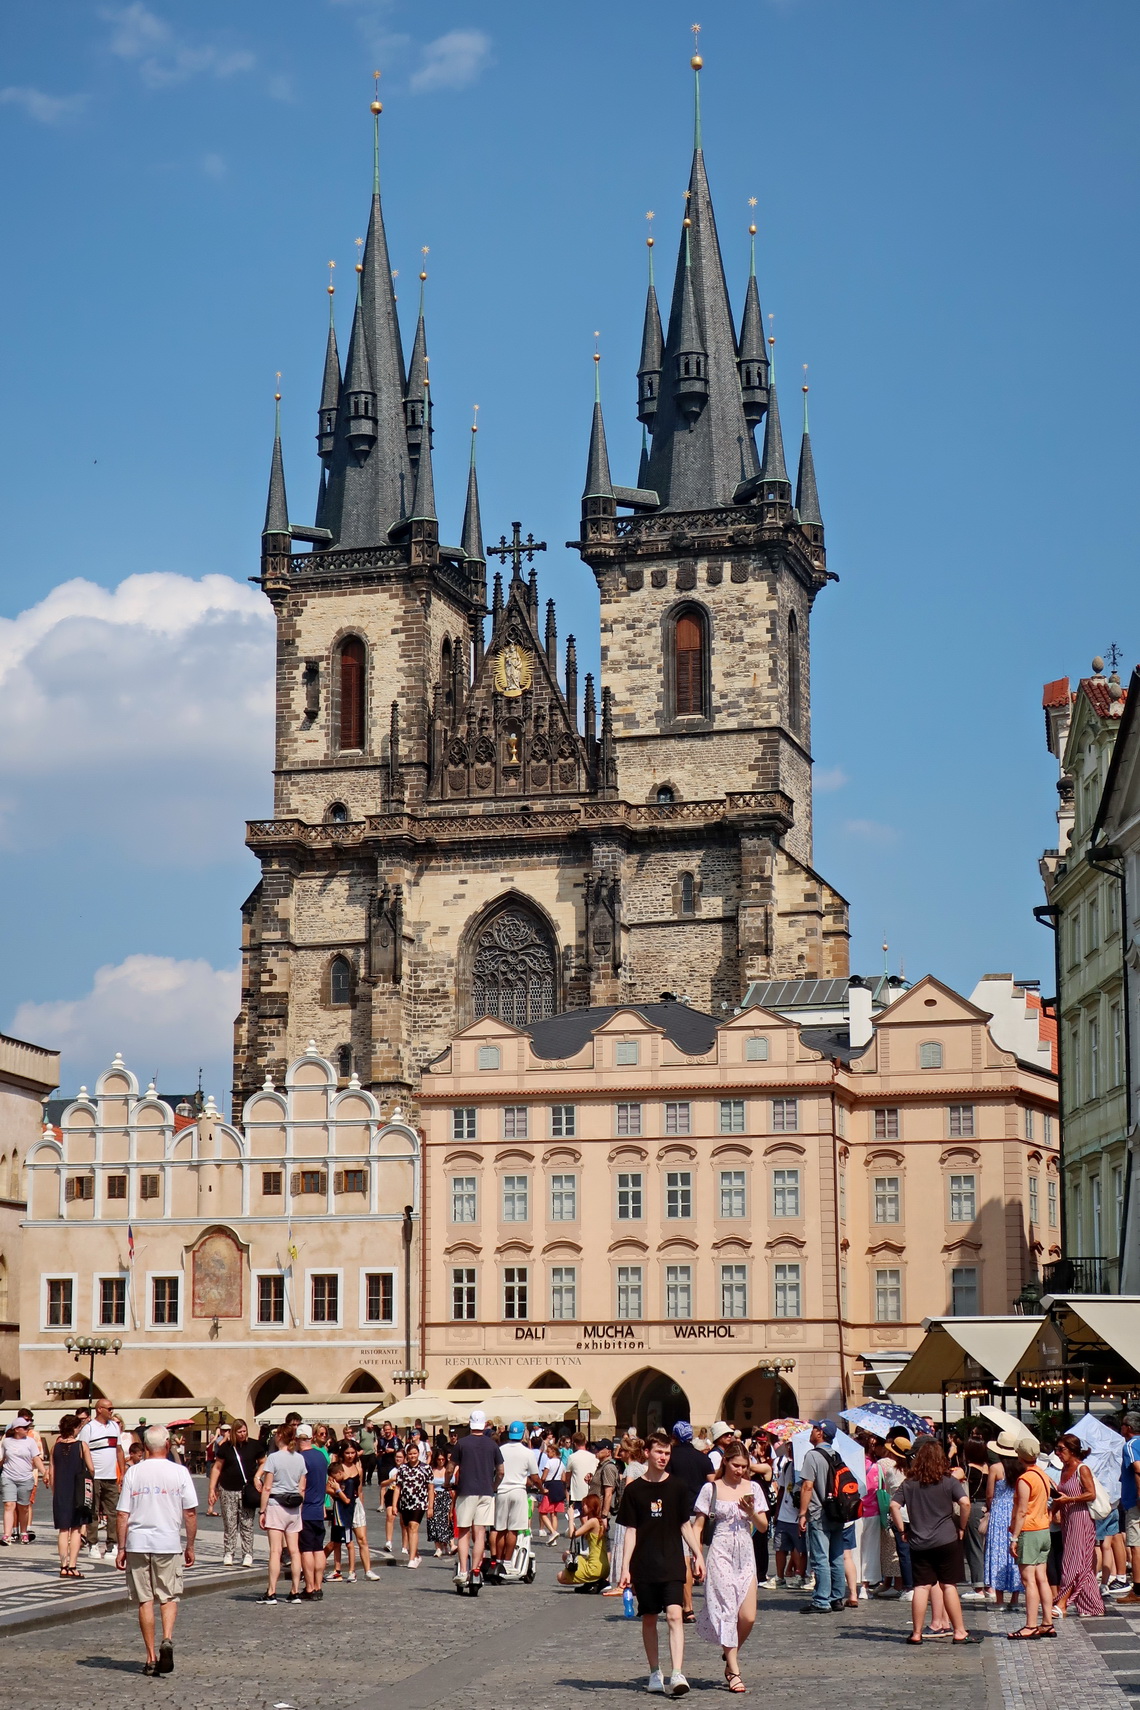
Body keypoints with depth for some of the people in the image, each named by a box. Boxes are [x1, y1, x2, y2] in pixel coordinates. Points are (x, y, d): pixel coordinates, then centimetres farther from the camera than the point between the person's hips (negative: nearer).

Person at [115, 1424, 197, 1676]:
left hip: (138, 1543, 1)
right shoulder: (179, 1472, -2)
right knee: (169, 1597, 10)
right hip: (169, 1543, -1)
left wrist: (121, 1548, 6)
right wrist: (190, 1546, 9)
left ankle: (151, 1657, 9)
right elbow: (190, 1513, -1)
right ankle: (167, 1640, -15)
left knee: (145, 1600, 8)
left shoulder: (133, 1473, 0)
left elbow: (122, 1514, -1)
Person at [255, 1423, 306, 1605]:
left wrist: (262, 1511, -4)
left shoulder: (273, 1458, -9)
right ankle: (296, 1592, 7)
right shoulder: (300, 1459, 6)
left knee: (275, 1551, -7)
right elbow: (302, 1488, 9)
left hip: (276, 1505, -5)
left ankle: (271, 1592, -9)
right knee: (294, 1550, 6)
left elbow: (267, 1488, -9)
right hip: (294, 1508, 5)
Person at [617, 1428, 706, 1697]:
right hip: (643, 1566, 1)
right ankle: (655, 1673, 21)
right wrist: (625, 1568, -3)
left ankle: (677, 1675, -19)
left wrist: (698, 1555, 1)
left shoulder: (677, 1486, 3)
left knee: (674, 1615, -13)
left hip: (672, 1564, 0)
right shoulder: (634, 1489, 0)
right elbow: (631, 1531, 2)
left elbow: (686, 1525, 10)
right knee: (649, 1618, 8)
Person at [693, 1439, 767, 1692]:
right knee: (727, 1611, -8)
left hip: (745, 1554, 3)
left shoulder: (752, 1488, 8)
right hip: (721, 1553, -3)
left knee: (748, 1617, -4)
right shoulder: (711, 1488, 0)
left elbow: (763, 1527, 9)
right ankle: (734, 1671, -4)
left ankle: (730, 1654, 23)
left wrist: (752, 1512, -10)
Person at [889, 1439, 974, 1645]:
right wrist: (962, 1527, -3)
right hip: (946, 1541, -2)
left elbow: (894, 1506, -4)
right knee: (949, 1586, 3)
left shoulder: (909, 1483, 4)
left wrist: (903, 1529, 3)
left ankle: (916, 1633, 6)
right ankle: (959, 1632, 5)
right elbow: (965, 1503, -15)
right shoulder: (949, 1481, -3)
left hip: (918, 1543, 2)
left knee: (921, 1587, 4)